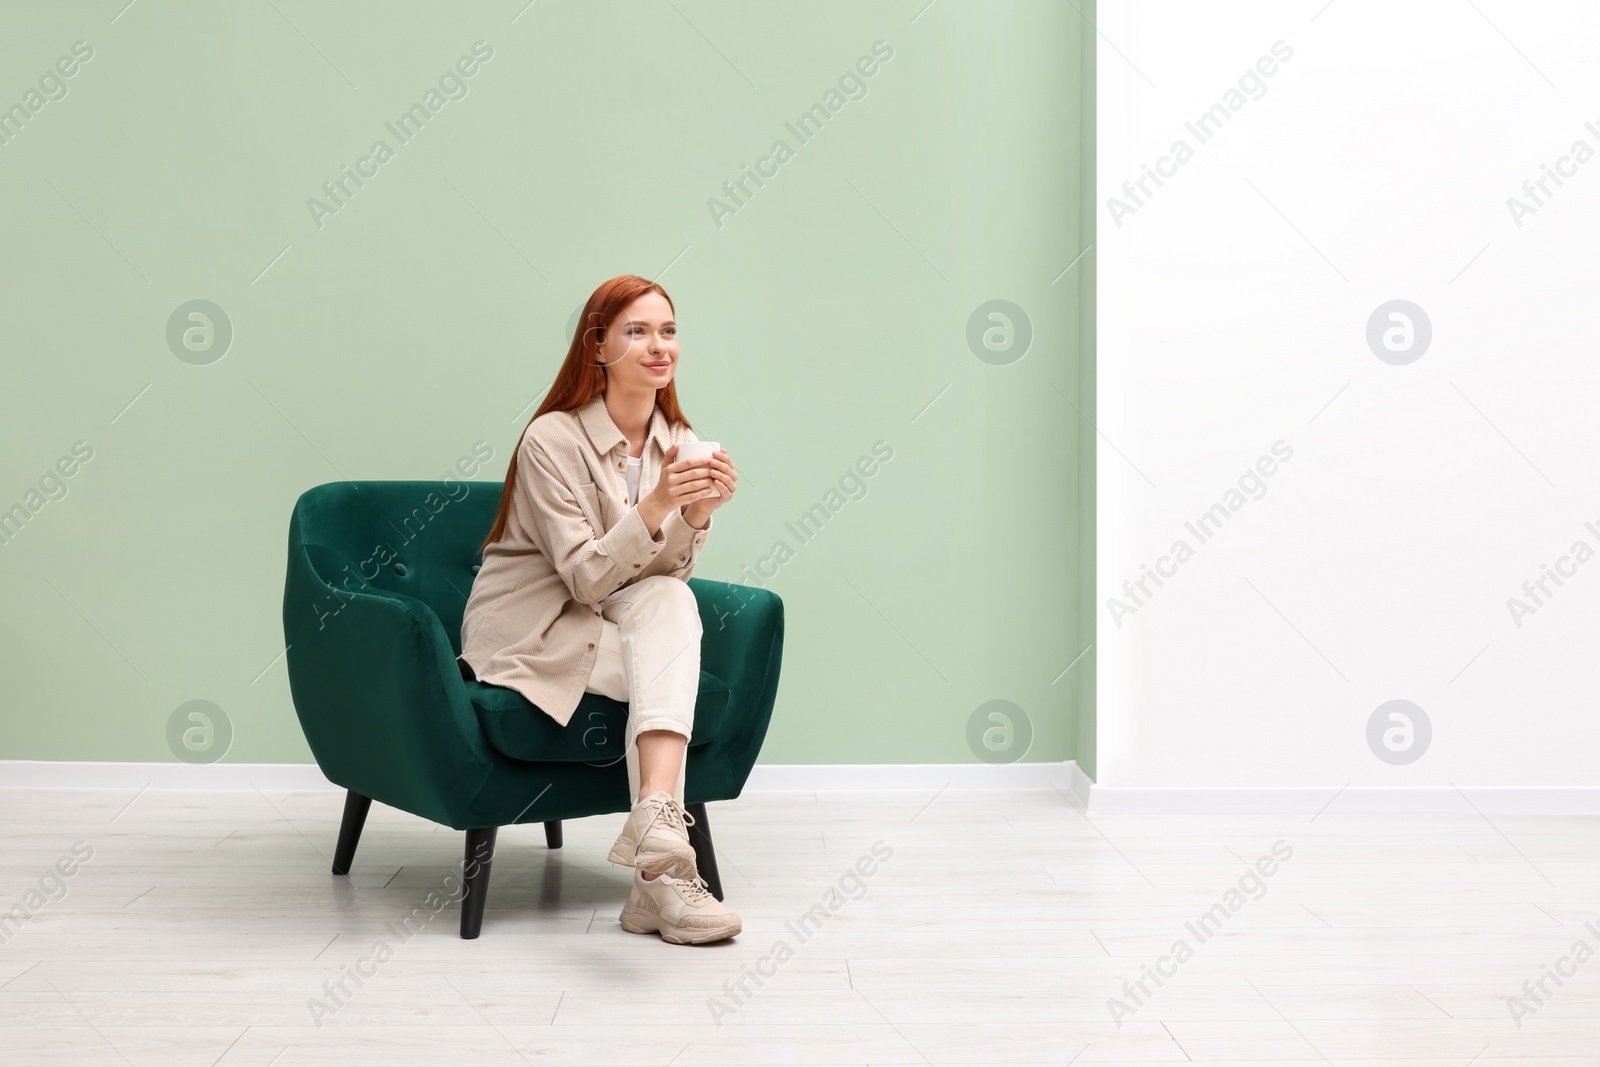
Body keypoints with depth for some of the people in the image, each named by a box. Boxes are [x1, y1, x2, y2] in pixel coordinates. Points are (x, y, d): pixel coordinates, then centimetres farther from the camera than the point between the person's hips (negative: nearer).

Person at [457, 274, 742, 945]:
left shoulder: (676, 441, 2)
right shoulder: (552, 440, -17)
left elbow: (666, 576, -2)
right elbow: (586, 576, -22)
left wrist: (698, 513, -22)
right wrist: (656, 505, -37)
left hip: (615, 623, 5)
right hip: (525, 633, -5)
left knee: (670, 602, -28)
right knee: (668, 671, -28)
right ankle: (663, 872, -30)